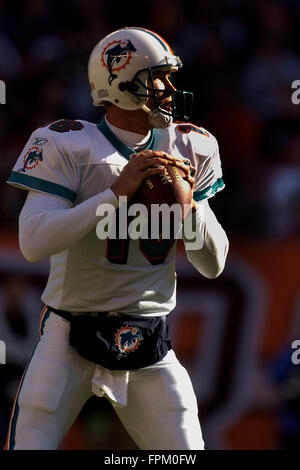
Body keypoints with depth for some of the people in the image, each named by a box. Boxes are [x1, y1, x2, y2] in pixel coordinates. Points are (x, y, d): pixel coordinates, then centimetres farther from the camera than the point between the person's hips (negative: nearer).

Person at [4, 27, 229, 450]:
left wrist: (190, 205, -12)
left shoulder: (189, 150, 5)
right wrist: (117, 192, -25)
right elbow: (33, 242, -22)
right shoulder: (68, 146, -9)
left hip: (150, 349, 4)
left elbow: (213, 265, 7)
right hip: (71, 336, -4)